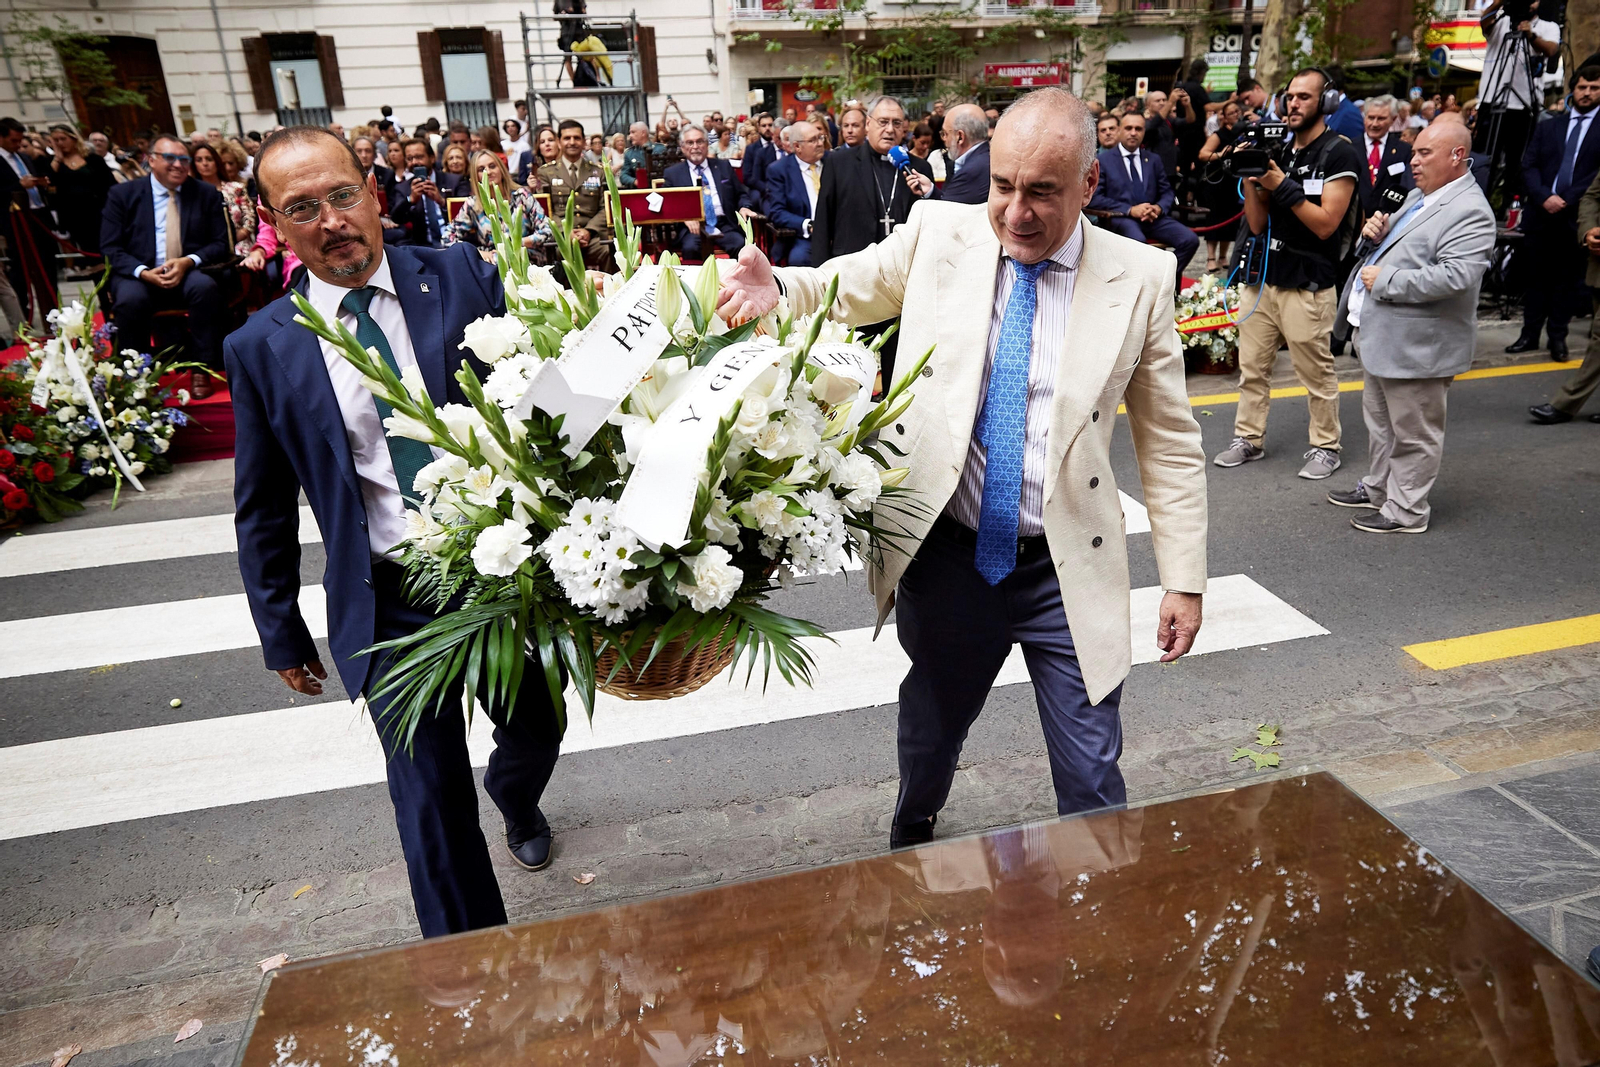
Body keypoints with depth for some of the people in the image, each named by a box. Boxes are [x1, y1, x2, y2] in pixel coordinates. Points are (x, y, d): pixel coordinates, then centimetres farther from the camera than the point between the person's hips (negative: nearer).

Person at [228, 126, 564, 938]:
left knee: (536, 734, 22)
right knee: (431, 800, 7)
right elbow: (263, 510, 7)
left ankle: (513, 796, 60)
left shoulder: (463, 278, -5)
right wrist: (281, 634, 11)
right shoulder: (263, 349, -2)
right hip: (390, 605, 0)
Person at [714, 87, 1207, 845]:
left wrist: (1185, 580, -1)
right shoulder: (937, 234, -4)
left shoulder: (1140, 278, -5)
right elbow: (842, 289, 8)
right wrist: (774, 288, -16)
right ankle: (909, 844, 55)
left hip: (1067, 573, -1)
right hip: (945, 554, 2)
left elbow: (1170, 444, 0)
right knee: (928, 731, 25)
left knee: (1092, 778, 9)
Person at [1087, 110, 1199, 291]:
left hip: (1151, 216, 5)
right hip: (1119, 218, -5)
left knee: (1190, 239, -18)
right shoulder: (1104, 159, 4)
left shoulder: (1153, 159, 18)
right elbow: (1095, 198, -6)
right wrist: (1130, 210, -16)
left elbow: (1167, 192, 18)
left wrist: (1159, 208, -8)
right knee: (1138, 240, -39)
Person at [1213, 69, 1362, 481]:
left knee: (1317, 375, 1)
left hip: (1307, 285, -6)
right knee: (1252, 367, 10)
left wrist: (1283, 187, -17)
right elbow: (1257, 223, 9)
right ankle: (1248, 439, 21)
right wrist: (1250, 179, -5)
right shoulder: (1278, 150, 13)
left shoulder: (1340, 154, -5)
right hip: (1262, 276, 6)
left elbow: (1326, 224, -14)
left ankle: (1325, 447, 14)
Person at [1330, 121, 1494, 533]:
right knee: (1379, 421, 23)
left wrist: (1383, 281, -22)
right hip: (1378, 332, 10)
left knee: (1413, 433, 3)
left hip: (1415, 343, -10)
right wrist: (1377, 233, 1)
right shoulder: (1419, 196, 12)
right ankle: (1378, 488, 39)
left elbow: (1455, 276, -29)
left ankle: (1406, 511, 14)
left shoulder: (1469, 212, -17)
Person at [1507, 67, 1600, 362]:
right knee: (1535, 277, 7)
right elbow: (1528, 166, 5)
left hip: (1576, 217, -2)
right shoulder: (1547, 127, 13)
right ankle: (1530, 335, 15)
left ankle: (1557, 337, 12)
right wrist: (1544, 197, -11)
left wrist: (1567, 200, -15)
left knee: (1568, 280, 4)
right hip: (1540, 215, 2)